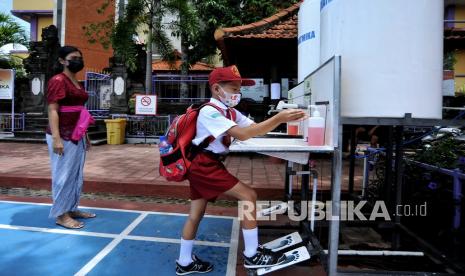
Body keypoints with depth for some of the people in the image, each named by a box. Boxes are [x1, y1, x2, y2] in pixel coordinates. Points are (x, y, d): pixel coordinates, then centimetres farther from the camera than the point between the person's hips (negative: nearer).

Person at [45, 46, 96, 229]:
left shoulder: (76, 83, 16)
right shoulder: (58, 81, -10)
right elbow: (52, 110, -16)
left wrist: (85, 135, 19)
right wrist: (56, 138, -23)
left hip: (77, 136, 9)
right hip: (64, 136, -9)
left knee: (76, 174, 14)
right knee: (63, 174, -2)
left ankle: (72, 209, 26)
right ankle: (61, 215, 9)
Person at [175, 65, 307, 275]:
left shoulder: (230, 112, 10)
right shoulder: (209, 111, -19)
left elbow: (255, 128, 2)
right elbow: (243, 134, -29)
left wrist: (281, 118, -14)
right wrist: (278, 118, -31)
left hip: (202, 167, 10)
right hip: (204, 166, -10)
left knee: (195, 215, 16)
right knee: (249, 196, -12)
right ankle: (252, 255, -2)